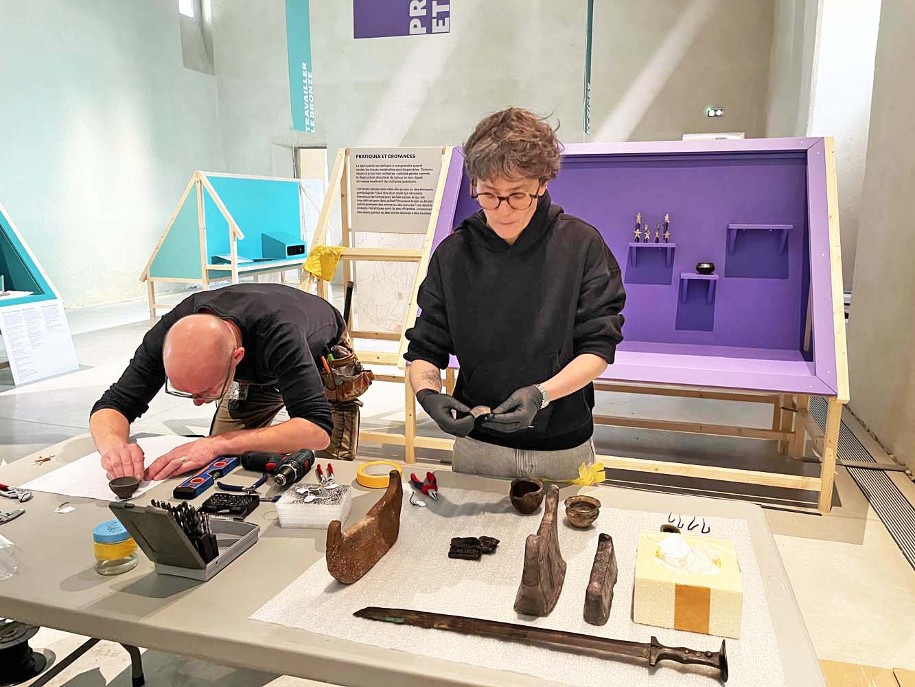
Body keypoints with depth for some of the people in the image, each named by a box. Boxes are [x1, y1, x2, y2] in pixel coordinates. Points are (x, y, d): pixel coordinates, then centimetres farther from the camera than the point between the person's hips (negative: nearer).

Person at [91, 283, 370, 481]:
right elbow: (113, 404, -26)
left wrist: (219, 443, -60)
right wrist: (113, 444, -50)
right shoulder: (172, 331, -33)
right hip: (255, 372, 4)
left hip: (322, 361, -4)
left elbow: (318, 430, -54)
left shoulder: (277, 333, -48)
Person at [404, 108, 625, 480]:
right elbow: (424, 349, 0)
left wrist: (541, 393, -25)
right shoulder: (453, 254, -5)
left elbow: (599, 348, -9)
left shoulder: (582, 244, -8)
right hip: (477, 446, 1)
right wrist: (428, 393, -21)